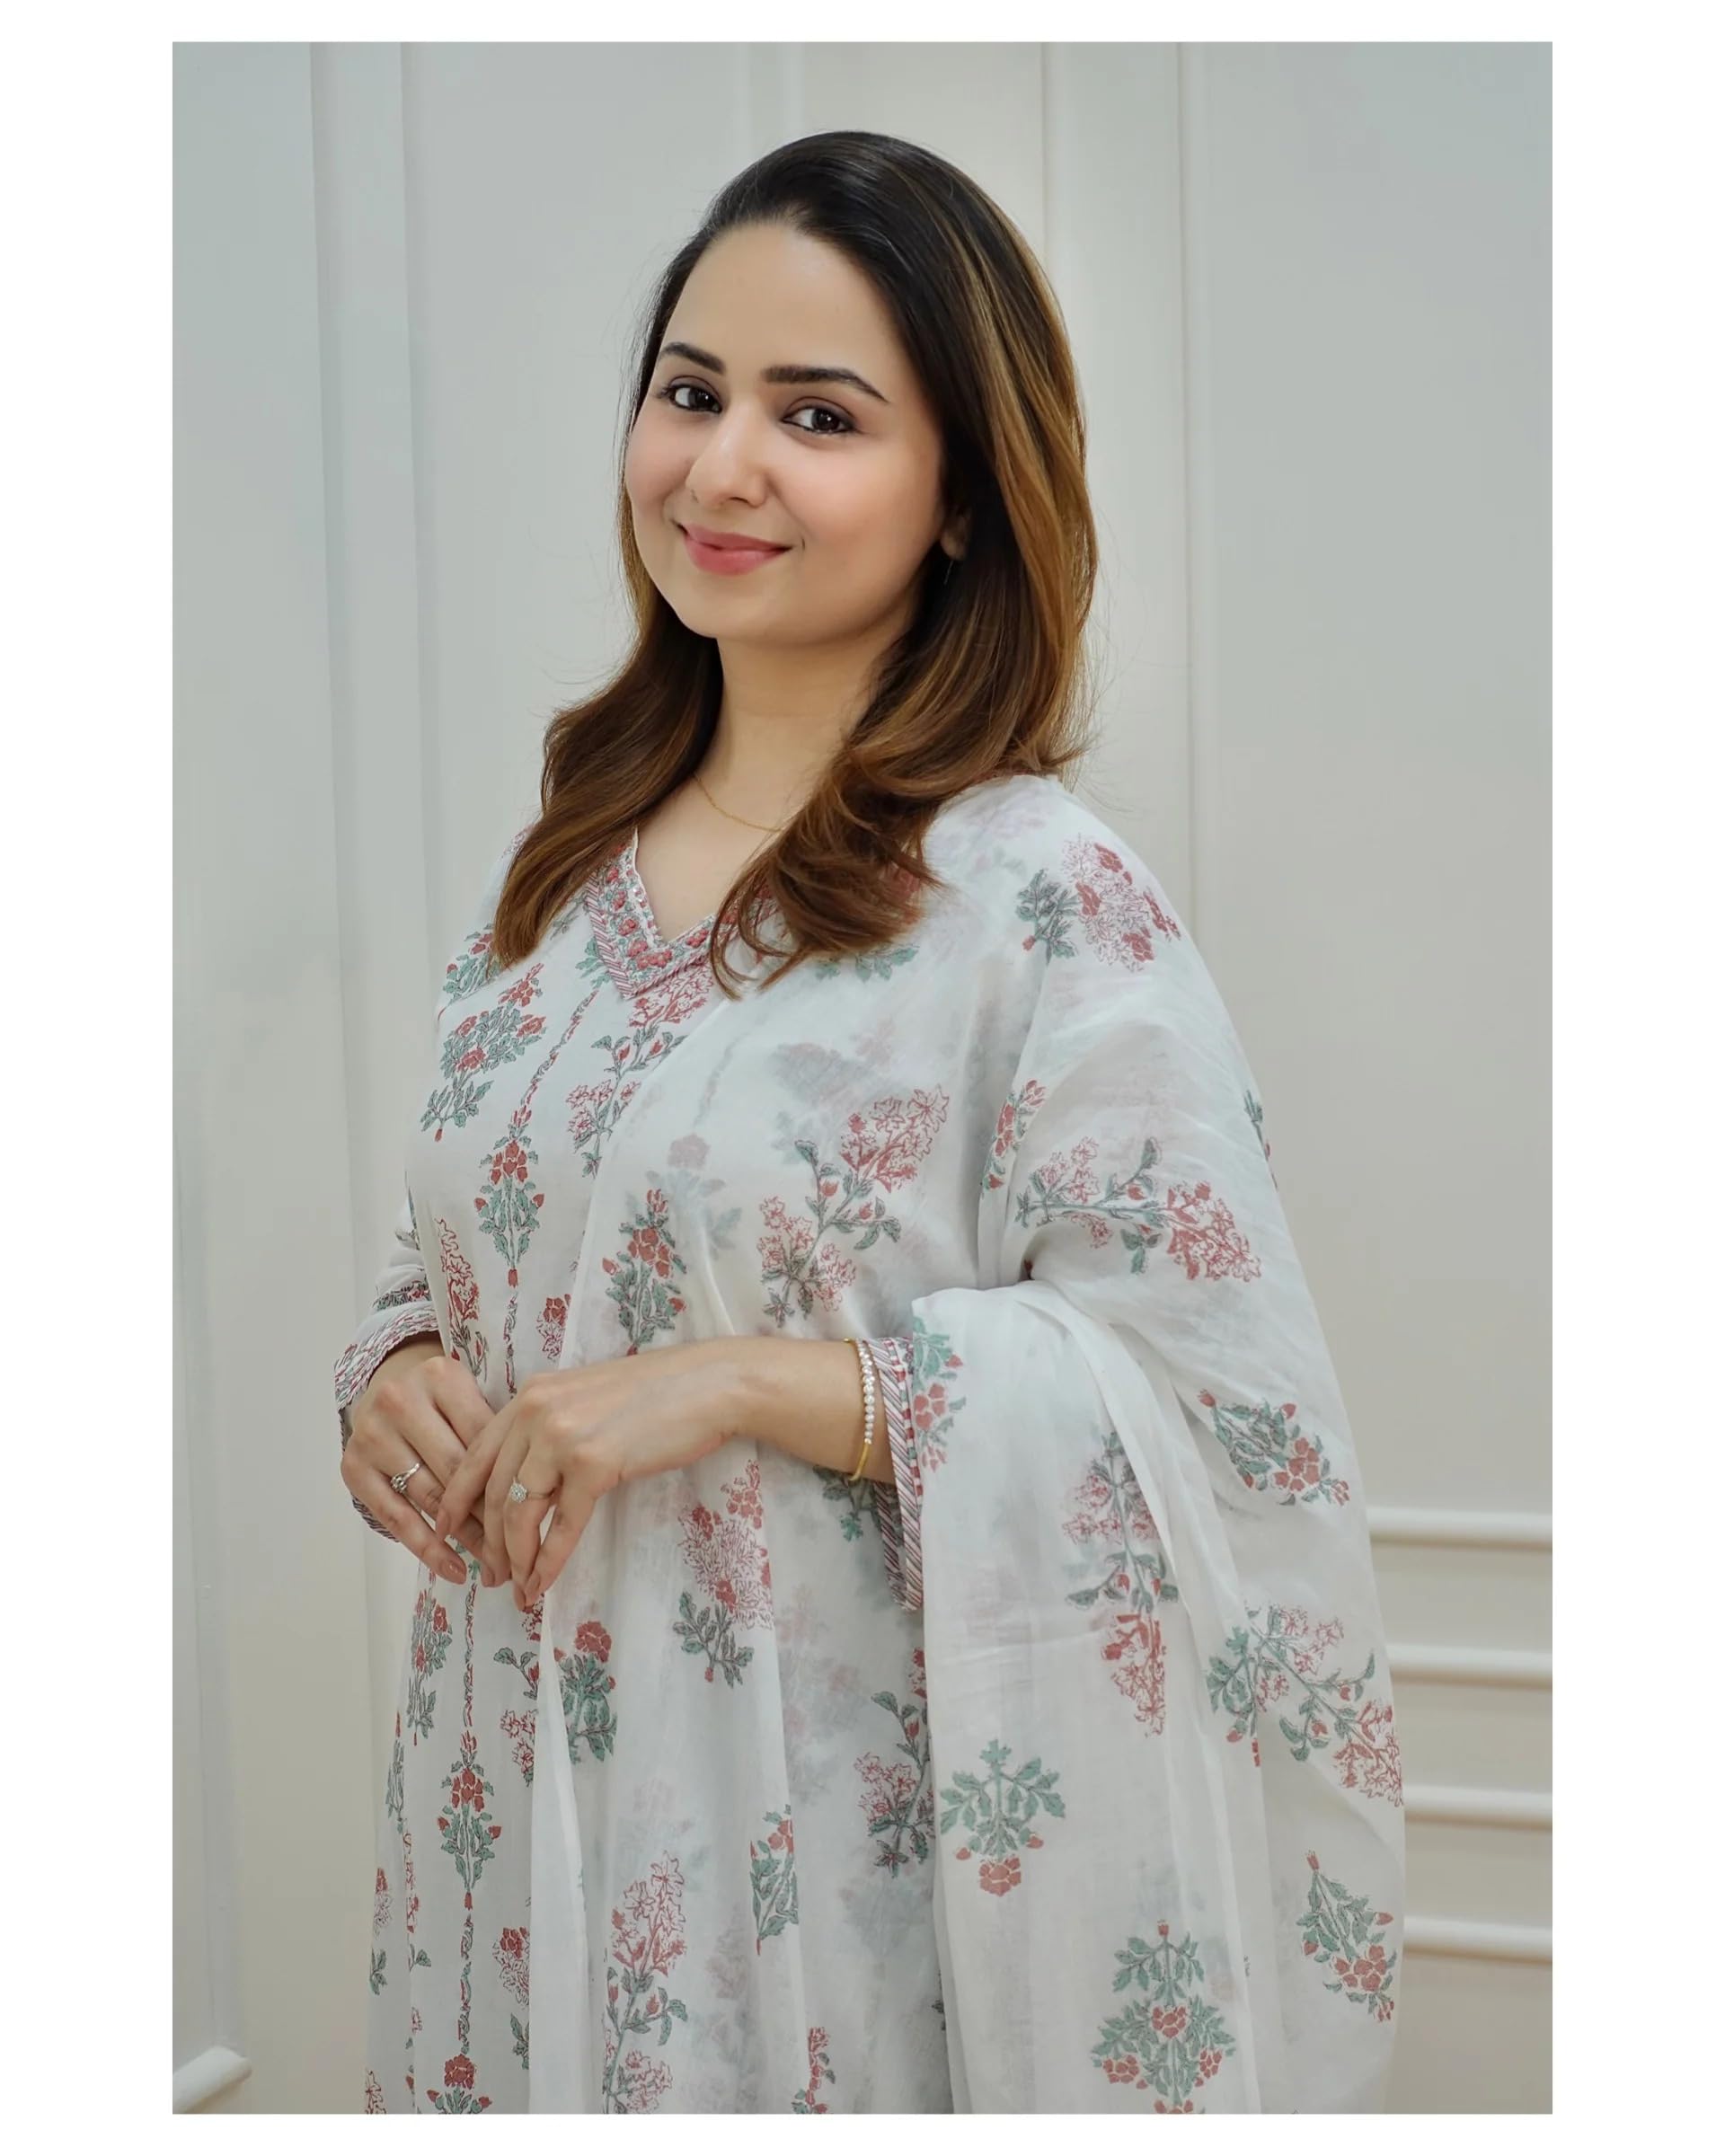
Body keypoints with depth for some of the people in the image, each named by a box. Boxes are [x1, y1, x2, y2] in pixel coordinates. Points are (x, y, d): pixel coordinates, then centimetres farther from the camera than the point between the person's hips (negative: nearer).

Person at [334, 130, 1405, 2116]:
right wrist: (395, 1378, -5)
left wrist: (748, 1378, -22)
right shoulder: (565, 862, 6)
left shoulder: (1047, 908, -14)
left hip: (836, 1825, -5)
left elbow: (1224, 1410, -18)